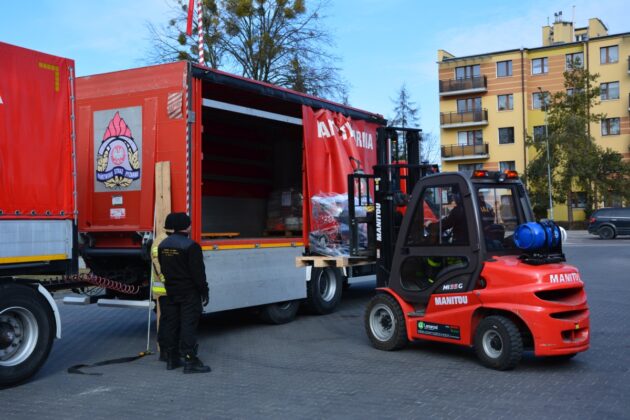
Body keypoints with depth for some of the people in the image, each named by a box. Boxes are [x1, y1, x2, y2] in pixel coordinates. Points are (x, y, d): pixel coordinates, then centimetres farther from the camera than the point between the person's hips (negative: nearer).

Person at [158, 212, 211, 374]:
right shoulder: (190, 246, -17)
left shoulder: (163, 245, 7)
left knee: (170, 324, 11)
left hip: (169, 292, 7)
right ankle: (190, 361, -4)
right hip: (188, 293, -7)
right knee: (188, 325, -4)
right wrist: (204, 291, -8)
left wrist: (169, 285, 18)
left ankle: (171, 358, 19)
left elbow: (162, 269, 13)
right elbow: (198, 273, -16)